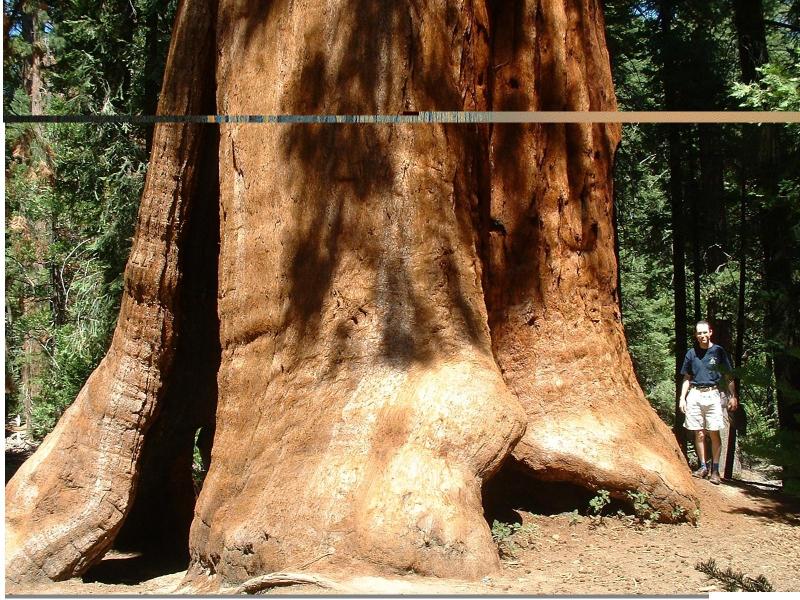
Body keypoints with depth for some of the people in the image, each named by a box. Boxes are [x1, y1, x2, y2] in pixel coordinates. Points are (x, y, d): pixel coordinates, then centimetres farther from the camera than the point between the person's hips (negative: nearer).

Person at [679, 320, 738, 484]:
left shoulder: (718, 351, 4)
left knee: (714, 433, -5)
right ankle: (703, 466, 11)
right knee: (699, 433, 3)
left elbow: (728, 376, 6)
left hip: (712, 394, -2)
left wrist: (733, 396, -2)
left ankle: (715, 469, 0)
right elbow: (687, 378, 16)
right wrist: (682, 398, 8)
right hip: (694, 395, 2)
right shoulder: (691, 353, 11)